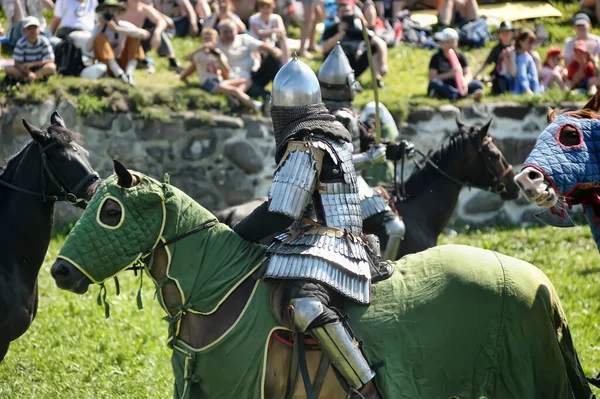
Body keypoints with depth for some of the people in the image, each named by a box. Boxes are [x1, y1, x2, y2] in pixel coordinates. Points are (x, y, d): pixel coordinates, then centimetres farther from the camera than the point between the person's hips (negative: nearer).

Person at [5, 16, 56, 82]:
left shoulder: (44, 41, -11)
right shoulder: (21, 43, -12)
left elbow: (50, 60, -16)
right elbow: (17, 63, -15)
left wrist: (32, 64, -24)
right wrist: (29, 73, -33)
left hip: (41, 69, -1)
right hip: (26, 70, 1)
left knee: (52, 67, -33)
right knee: (8, 69, -26)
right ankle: (39, 76, -28)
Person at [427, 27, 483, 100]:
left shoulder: (460, 56, 8)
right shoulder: (436, 57, 0)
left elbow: (468, 75, -4)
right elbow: (432, 78, -10)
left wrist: (465, 83, -29)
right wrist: (449, 74, -23)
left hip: (457, 87, 3)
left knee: (478, 84, -18)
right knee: (434, 83, -36)